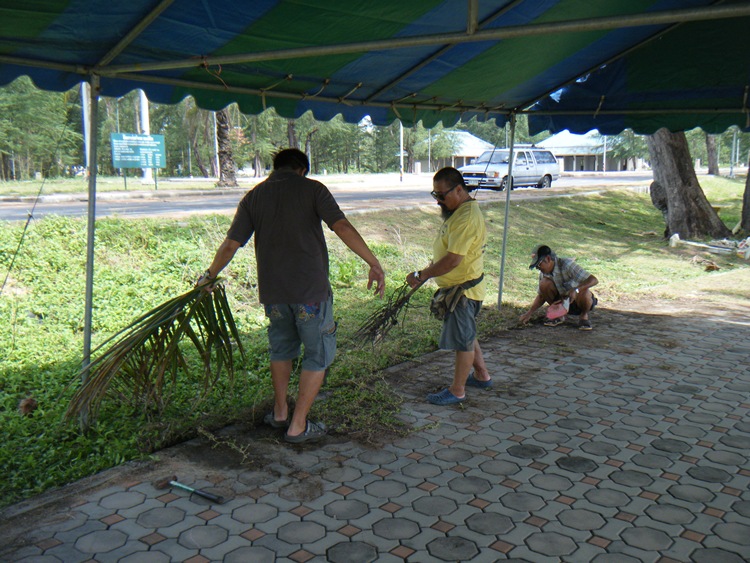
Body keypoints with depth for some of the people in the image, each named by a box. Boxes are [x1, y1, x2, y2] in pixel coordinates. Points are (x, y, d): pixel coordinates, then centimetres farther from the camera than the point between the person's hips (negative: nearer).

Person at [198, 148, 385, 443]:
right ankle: (298, 426, 12)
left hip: (272, 291, 4)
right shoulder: (312, 189, -2)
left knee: (281, 348, 25)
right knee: (318, 354, 10)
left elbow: (230, 244, 4)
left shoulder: (253, 197, 7)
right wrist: (374, 263, -13)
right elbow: (342, 227, -15)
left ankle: (280, 413, 34)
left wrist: (209, 275, 19)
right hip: (310, 289, -4)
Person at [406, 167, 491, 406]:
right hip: (457, 287, 10)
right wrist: (430, 268, 12)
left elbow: (452, 261, -30)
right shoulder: (460, 210, 9)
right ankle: (482, 376, 38)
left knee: (463, 339, 3)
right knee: (466, 335, 22)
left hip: (463, 289, -10)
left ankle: (457, 391, 15)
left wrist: (421, 275, -23)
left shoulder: (467, 218, -26)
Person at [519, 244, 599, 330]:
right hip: (563, 302, 4)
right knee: (544, 284, -20)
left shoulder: (566, 264, -25)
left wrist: (575, 290, -48)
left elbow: (594, 280, -32)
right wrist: (529, 313, -7)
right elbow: (541, 295, 6)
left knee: (583, 293, -39)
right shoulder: (543, 273, -7)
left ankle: (584, 315, -6)